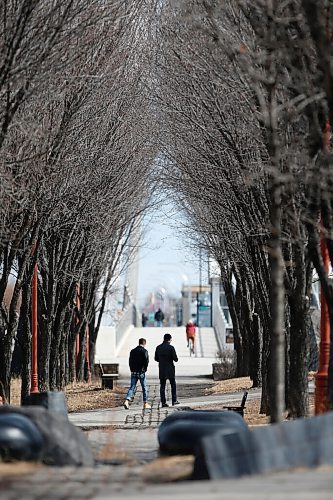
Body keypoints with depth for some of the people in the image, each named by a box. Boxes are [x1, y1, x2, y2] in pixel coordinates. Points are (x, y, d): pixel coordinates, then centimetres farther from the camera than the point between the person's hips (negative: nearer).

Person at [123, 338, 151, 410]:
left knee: (132, 387, 3)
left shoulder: (132, 351, 9)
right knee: (144, 388, 8)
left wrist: (132, 369, 12)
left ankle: (127, 401, -16)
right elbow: (146, 361, -16)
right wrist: (145, 369, -1)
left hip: (133, 372, 4)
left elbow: (130, 361, 10)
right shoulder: (144, 351, -8)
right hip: (141, 372, -4)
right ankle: (145, 404, 12)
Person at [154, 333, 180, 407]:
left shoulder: (158, 347, 2)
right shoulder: (171, 347, -12)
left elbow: (156, 359, 8)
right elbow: (175, 359, -12)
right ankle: (174, 400, 13)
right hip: (170, 369, -3)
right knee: (173, 385, 12)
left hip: (161, 370, 3)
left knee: (162, 386, 6)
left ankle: (163, 402, 3)